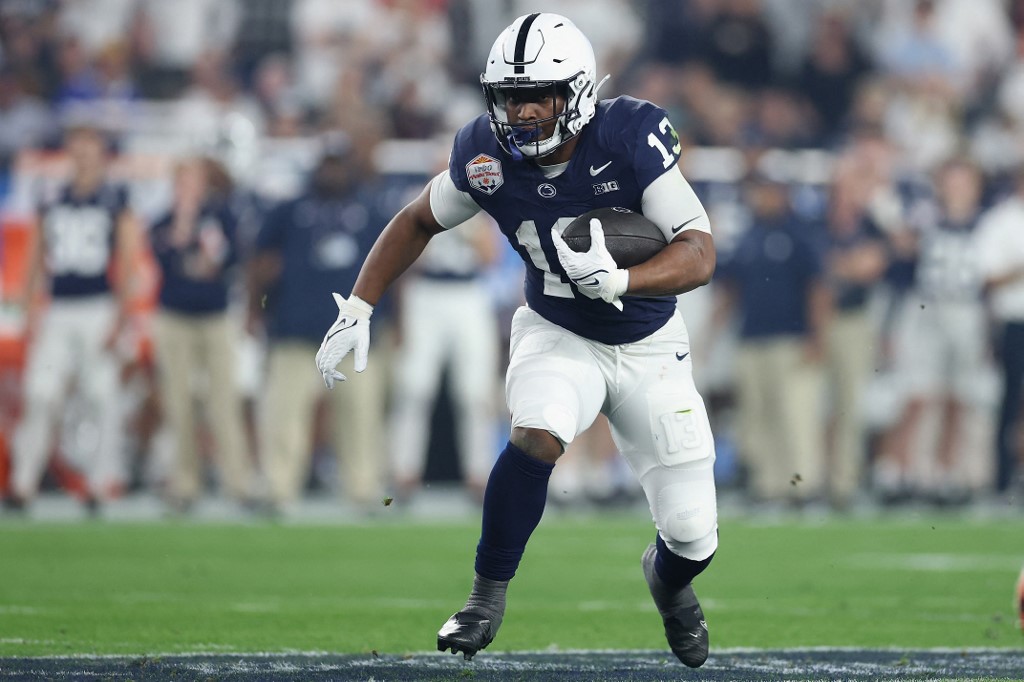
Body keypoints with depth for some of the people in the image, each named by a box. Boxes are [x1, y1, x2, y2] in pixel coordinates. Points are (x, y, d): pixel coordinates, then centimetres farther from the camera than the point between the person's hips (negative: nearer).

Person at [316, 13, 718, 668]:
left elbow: (700, 255, -29)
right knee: (538, 436, -34)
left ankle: (669, 579, 37)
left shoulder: (631, 137, -26)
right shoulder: (488, 154, -17)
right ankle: (489, 594, -14)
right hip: (557, 337, 1)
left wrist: (618, 280, -46)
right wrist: (358, 308, -3)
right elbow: (418, 222, 3)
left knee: (694, 538, -2)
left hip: (651, 349, -1)